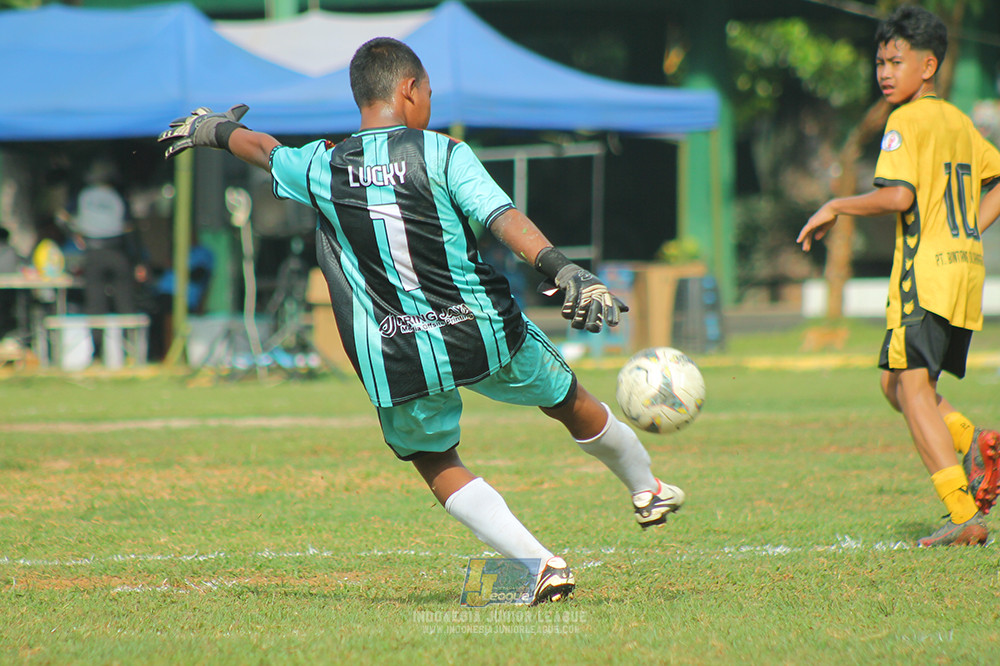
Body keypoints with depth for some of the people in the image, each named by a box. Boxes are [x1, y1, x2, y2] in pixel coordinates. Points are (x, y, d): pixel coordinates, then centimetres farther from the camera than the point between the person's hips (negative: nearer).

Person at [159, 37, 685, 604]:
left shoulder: (320, 168, 2)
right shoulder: (443, 155, -7)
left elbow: (265, 150, 23)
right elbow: (504, 218, -20)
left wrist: (213, 131, 44)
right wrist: (566, 272, -26)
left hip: (395, 362, 1)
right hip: (485, 332, -1)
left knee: (435, 462, 18)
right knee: (572, 402, 24)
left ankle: (540, 564, 1)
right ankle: (647, 489, 47)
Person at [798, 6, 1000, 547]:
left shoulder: (907, 121, -8)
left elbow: (898, 196, -20)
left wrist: (834, 208, -7)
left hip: (926, 271, -9)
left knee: (911, 385, -12)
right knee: (895, 382, 18)